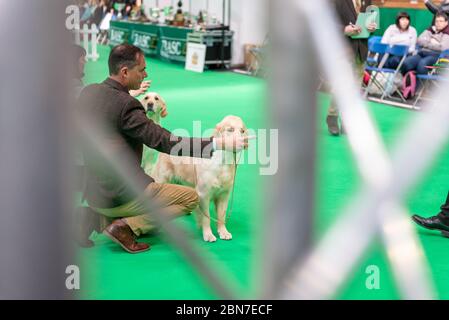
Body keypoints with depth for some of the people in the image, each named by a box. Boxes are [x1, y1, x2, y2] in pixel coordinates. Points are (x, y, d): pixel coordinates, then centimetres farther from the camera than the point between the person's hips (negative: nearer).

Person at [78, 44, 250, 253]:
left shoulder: (87, 92, 2)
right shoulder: (125, 105, -20)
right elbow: (167, 143, -24)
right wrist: (221, 143, -25)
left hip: (91, 193, 8)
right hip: (120, 196, -8)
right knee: (191, 198, 5)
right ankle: (127, 226, -6)